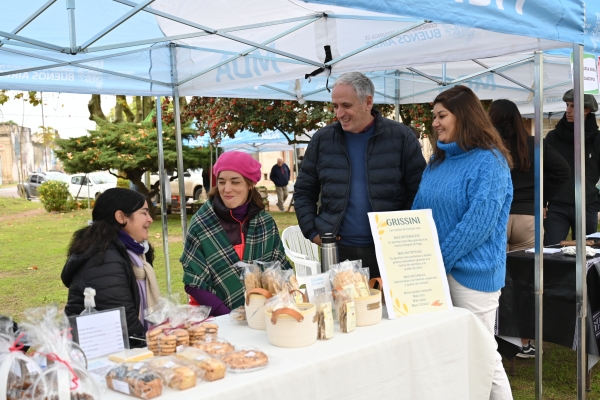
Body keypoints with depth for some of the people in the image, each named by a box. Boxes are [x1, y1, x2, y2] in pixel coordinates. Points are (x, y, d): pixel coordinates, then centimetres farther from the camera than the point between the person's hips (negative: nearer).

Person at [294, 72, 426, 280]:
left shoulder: (400, 137, -3)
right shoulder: (322, 139, 4)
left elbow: (419, 192, -1)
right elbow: (303, 192, 10)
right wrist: (312, 232, 1)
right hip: (337, 250, 2)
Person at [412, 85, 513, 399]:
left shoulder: (489, 162, -11)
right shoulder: (438, 160, 12)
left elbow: (479, 222, -19)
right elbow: (419, 211, 15)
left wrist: (439, 261, -16)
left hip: (472, 271, -7)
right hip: (434, 271, 7)